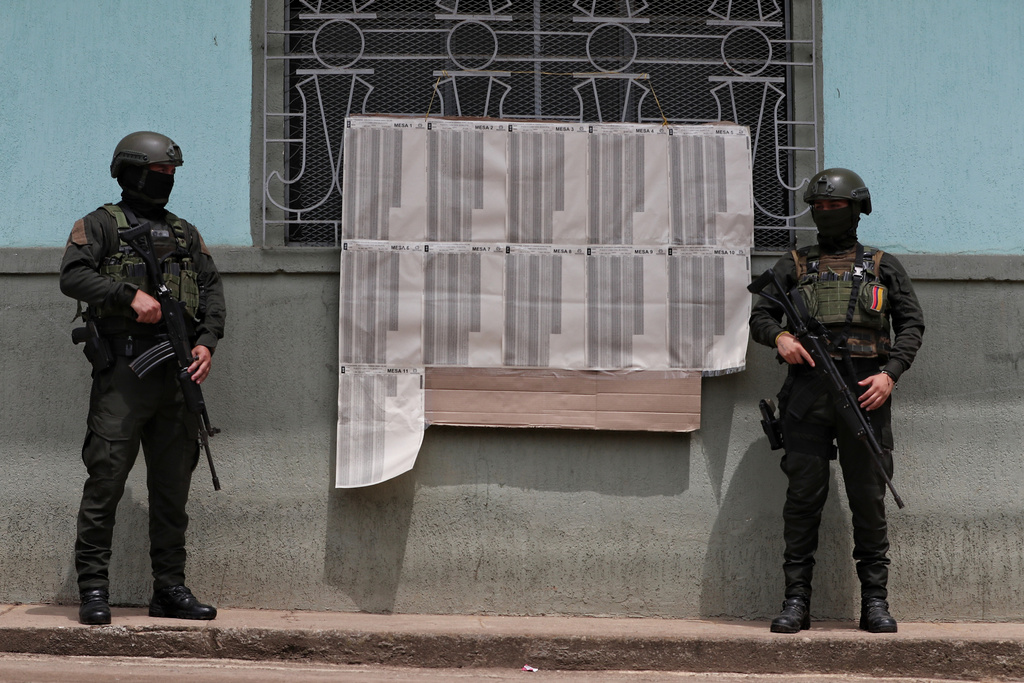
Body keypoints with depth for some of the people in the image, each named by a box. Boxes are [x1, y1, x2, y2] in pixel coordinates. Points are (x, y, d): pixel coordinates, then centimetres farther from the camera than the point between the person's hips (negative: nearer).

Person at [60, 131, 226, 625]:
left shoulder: (186, 233, 21)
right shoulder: (100, 225, 7)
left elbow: (212, 288, 13)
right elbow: (72, 276, -8)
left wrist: (207, 341, -3)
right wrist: (131, 295, -19)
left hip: (178, 375, 5)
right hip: (122, 372, -5)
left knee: (173, 487, 7)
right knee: (106, 481, -6)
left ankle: (170, 590, 14)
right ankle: (94, 589, 0)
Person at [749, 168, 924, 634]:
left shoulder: (883, 266, 14)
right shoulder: (793, 265, 15)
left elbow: (912, 323, 10)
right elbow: (760, 315, 12)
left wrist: (890, 373, -5)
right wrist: (780, 337, -11)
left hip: (865, 391, 0)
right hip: (807, 394, 1)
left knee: (868, 498, 1)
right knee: (803, 496, -1)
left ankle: (875, 600, 8)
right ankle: (796, 600, 4)